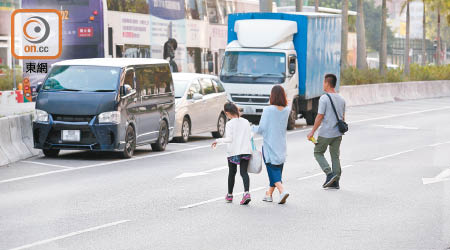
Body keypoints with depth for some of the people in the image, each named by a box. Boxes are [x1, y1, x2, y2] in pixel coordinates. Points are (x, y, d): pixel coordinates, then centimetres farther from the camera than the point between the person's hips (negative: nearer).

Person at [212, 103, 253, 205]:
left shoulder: (229, 124, -10)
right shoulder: (246, 122, 5)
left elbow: (229, 139, -14)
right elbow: (250, 137, 6)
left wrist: (218, 140, -2)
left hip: (233, 152, -3)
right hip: (246, 151, 3)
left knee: (232, 173, 13)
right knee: (244, 172, 0)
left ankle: (229, 195, 26)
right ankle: (246, 192, -22)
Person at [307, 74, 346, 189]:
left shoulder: (324, 98, -13)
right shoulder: (341, 99, 9)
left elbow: (320, 117, -15)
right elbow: (343, 118, 14)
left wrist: (312, 132, -9)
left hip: (325, 133, -6)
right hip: (338, 133, 6)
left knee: (318, 153, 9)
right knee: (335, 156, 11)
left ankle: (329, 174, -6)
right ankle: (335, 182, 10)